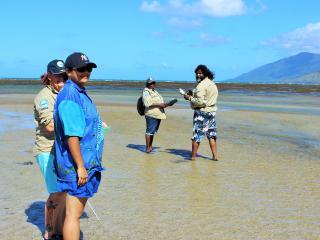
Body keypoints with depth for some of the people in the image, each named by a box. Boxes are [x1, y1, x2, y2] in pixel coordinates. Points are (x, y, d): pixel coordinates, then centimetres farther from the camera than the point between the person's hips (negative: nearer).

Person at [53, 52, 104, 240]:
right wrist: (80, 166, -23)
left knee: (77, 209, 19)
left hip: (86, 163, 10)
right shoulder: (69, 96, -18)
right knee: (73, 214, -3)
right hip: (77, 164, -10)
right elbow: (71, 135, -24)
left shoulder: (81, 93, 14)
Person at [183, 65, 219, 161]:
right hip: (212, 111, 8)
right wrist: (193, 94, 13)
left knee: (197, 134, 0)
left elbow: (200, 102, -22)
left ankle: (193, 156, 6)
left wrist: (189, 98, -11)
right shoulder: (212, 83, 13)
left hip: (202, 112, -8)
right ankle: (214, 156, 11)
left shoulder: (201, 85, -17)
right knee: (211, 134, 11)